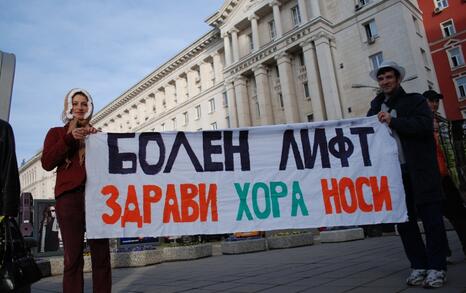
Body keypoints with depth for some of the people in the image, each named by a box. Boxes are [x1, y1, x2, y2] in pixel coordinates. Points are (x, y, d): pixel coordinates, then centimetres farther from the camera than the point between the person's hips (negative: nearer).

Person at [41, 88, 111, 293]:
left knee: (101, 254, -3)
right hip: (69, 195, -1)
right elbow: (47, 163, 4)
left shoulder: (96, 133, 21)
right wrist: (69, 139, -5)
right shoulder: (56, 133, 18)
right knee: (73, 256, -6)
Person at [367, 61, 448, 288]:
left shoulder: (415, 100, 6)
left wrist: (393, 121, -18)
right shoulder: (376, 107, 18)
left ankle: (436, 267, 9)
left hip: (420, 171, -4)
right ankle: (418, 266, 16)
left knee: (431, 219, -1)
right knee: (404, 222, 5)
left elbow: (425, 125, -11)